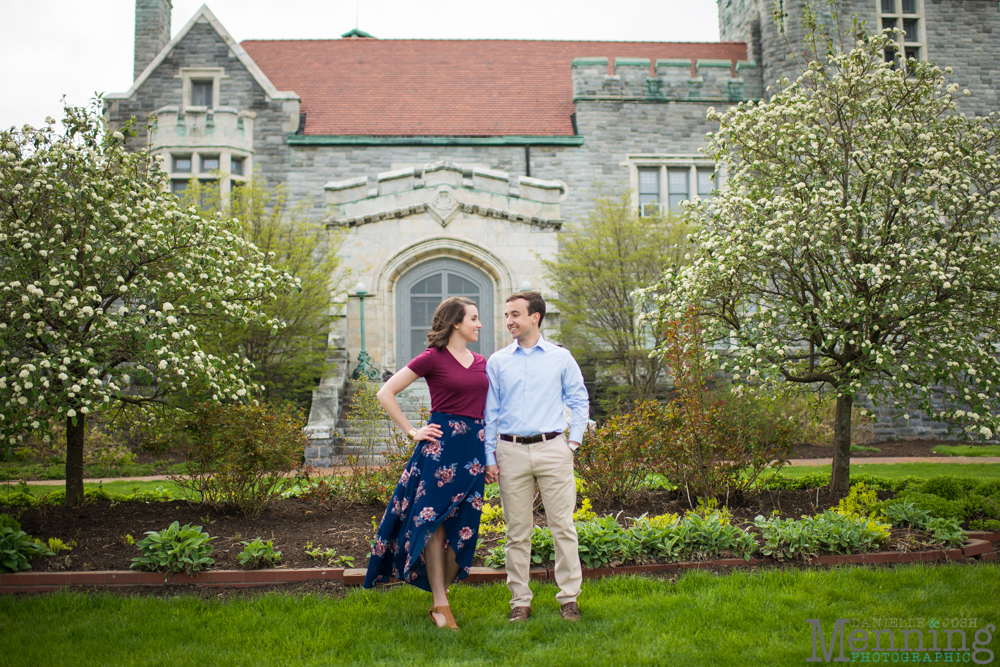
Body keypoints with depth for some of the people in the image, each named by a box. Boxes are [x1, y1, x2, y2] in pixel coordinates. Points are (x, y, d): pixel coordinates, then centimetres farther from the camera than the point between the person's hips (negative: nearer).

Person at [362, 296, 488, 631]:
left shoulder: (483, 363, 13)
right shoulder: (432, 358, -4)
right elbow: (385, 393, -3)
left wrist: (491, 452, 12)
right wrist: (412, 431, -4)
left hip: (474, 447, 6)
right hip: (441, 444, -5)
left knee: (464, 527, 6)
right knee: (434, 521, -2)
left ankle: (442, 594, 21)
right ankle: (440, 604, 6)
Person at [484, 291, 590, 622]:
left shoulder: (561, 358, 6)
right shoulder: (497, 362, 8)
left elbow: (580, 402, 13)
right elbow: (489, 412, 9)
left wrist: (573, 441, 3)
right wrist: (489, 458, 5)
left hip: (552, 449, -1)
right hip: (511, 451, 1)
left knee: (563, 526, 0)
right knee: (517, 531, 5)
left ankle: (569, 598, 12)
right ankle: (520, 601, 15)